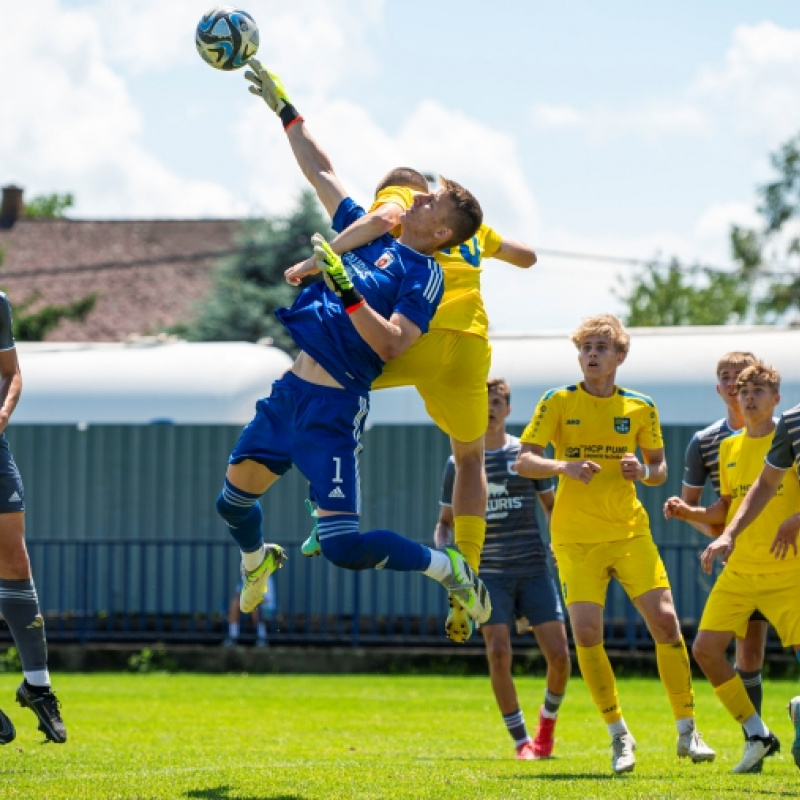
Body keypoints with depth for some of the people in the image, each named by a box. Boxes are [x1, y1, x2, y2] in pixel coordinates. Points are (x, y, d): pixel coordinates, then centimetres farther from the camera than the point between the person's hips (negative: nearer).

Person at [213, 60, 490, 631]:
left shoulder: (424, 275, -8)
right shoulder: (369, 234, 13)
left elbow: (391, 344, -21)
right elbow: (321, 172, 23)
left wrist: (345, 290, -29)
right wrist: (285, 109, 25)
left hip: (334, 408, -7)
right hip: (291, 390, 7)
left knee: (343, 547, -13)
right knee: (233, 501, 20)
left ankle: (448, 569, 8)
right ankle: (257, 562, 51)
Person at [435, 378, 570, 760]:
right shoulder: (459, 463, 6)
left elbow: (552, 506, 15)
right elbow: (446, 521, 12)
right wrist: (443, 554, -8)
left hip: (533, 569, 1)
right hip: (489, 573, -1)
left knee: (558, 653, -8)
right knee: (498, 651, -16)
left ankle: (547, 721, 22)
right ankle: (521, 740, -2)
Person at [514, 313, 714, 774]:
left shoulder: (640, 408, 5)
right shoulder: (559, 402, -1)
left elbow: (660, 469, 13)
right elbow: (524, 462, -6)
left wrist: (643, 472, -10)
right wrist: (564, 467, -25)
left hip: (630, 532, 2)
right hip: (576, 539, -2)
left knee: (665, 620, -9)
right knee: (586, 631, -13)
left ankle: (687, 731, 4)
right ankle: (620, 736, 2)